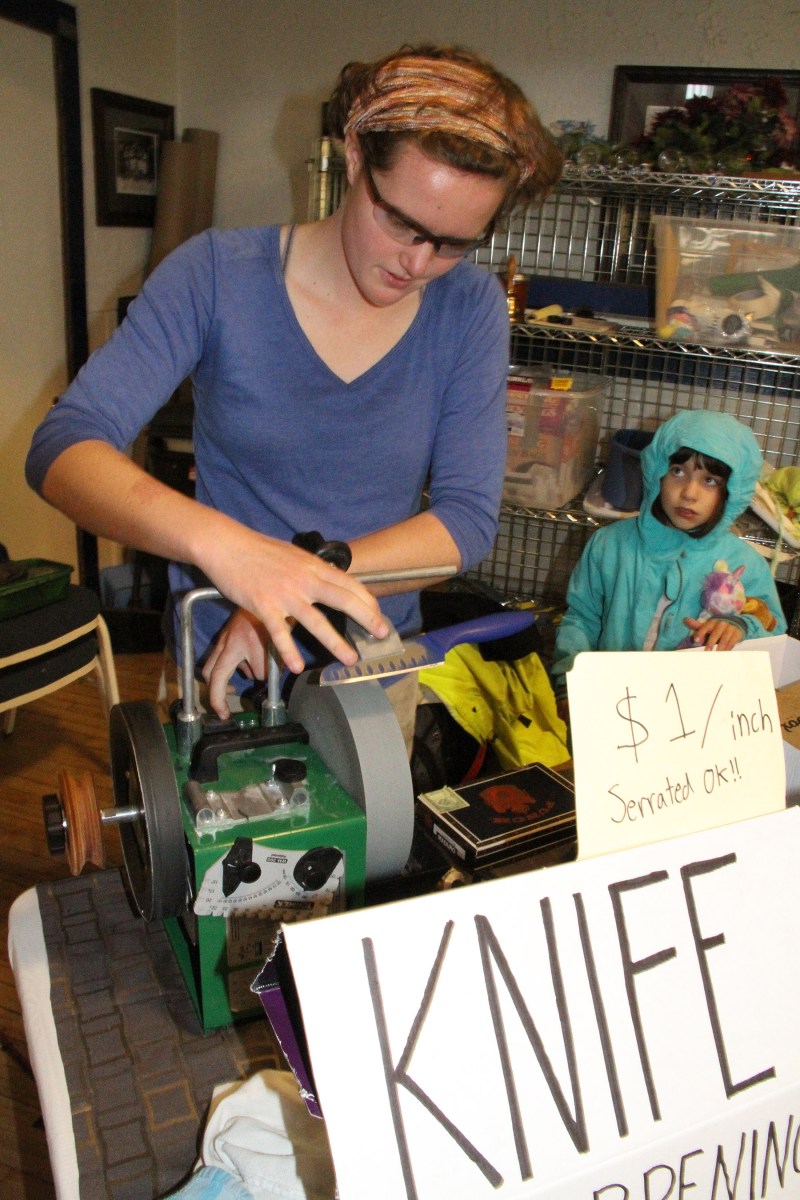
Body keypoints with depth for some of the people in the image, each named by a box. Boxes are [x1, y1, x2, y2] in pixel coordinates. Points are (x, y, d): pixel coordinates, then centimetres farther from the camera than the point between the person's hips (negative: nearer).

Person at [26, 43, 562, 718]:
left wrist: (309, 575, -29)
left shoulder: (470, 308, -9)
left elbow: (469, 518, -14)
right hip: (218, 666, -1)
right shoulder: (217, 275, -14)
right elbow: (62, 449, -22)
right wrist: (219, 542, -41)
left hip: (378, 667, 2)